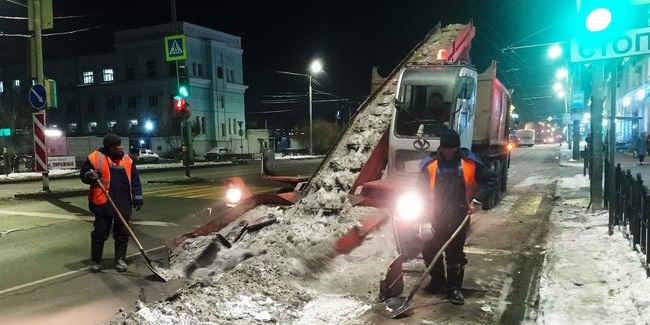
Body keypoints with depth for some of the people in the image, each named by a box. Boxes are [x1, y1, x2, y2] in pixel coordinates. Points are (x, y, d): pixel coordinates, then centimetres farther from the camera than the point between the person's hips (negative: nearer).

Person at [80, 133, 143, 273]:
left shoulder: (126, 159, 7)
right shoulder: (95, 157, -4)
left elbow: (135, 179, 11)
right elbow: (83, 174, 3)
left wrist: (138, 197, 5)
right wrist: (90, 177, -20)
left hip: (123, 205, 3)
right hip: (103, 204, -3)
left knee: (122, 233, 9)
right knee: (100, 233, 4)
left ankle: (120, 260, 20)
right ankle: (95, 261, 19)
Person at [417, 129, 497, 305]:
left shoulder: (469, 162, -5)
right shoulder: (430, 164, -5)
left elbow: (491, 179, 4)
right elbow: (421, 190, 2)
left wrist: (477, 200, -6)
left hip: (459, 216, -2)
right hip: (436, 216, 2)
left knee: (455, 252, 1)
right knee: (429, 250, 7)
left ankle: (454, 288, 15)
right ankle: (438, 281, 28)